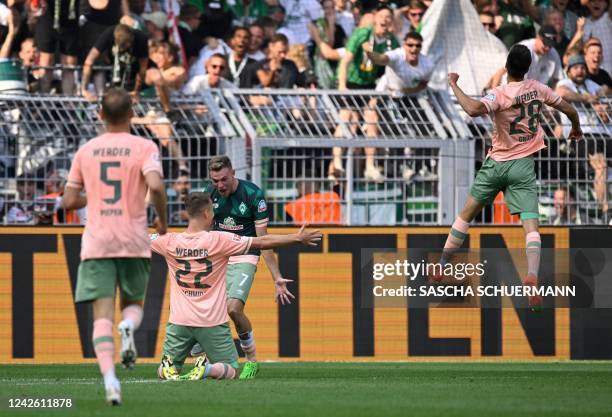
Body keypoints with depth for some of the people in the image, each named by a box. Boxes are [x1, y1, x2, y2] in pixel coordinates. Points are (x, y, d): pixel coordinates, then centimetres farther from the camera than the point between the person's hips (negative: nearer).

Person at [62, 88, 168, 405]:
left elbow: (69, 201, 8)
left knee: (102, 316, -4)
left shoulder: (86, 151, 7)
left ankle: (110, 379, -24)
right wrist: (163, 219, -2)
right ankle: (129, 327, -17)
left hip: (96, 244, 1)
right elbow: (155, 186, -19)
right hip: (134, 242, -1)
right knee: (134, 304, 20)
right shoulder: (144, 147, -2)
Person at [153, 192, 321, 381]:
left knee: (164, 372, 16)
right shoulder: (219, 240, -12)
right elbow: (262, 242, -8)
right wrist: (298, 238, 2)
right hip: (212, 322, -2)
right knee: (231, 371, 10)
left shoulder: (170, 242, -5)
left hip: (179, 322, 2)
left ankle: (168, 366, -19)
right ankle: (207, 369, -22)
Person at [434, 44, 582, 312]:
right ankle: (532, 275, -33)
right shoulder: (538, 89, -1)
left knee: (467, 213, 16)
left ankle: (442, 266, 24)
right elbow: (570, 111, 12)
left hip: (496, 163, -1)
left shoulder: (499, 94, -15)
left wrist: (454, 86, -20)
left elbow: (473, 110, -35)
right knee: (530, 223, -8)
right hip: (524, 166, 1)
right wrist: (576, 129, 33)